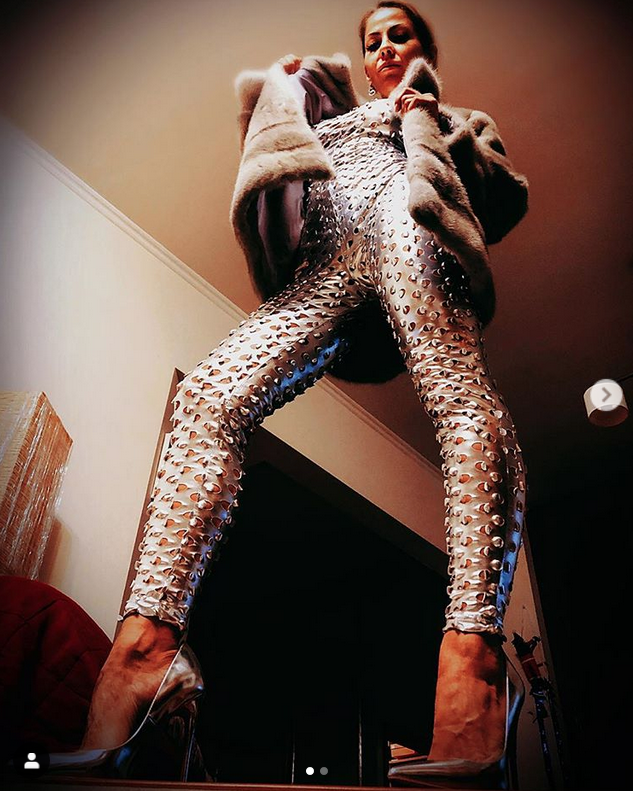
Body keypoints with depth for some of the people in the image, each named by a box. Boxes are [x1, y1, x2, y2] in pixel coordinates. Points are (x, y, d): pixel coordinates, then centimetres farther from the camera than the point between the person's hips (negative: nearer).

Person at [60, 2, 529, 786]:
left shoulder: (457, 121, 36)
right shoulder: (331, 116, 45)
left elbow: (511, 196, 19)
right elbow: (268, 166, 35)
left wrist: (425, 120, 17)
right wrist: (286, 93, 32)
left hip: (409, 230, -1)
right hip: (323, 269, 2)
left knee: (462, 398, -33)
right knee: (209, 396, -25)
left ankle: (473, 647, -44)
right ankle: (145, 643, -35)